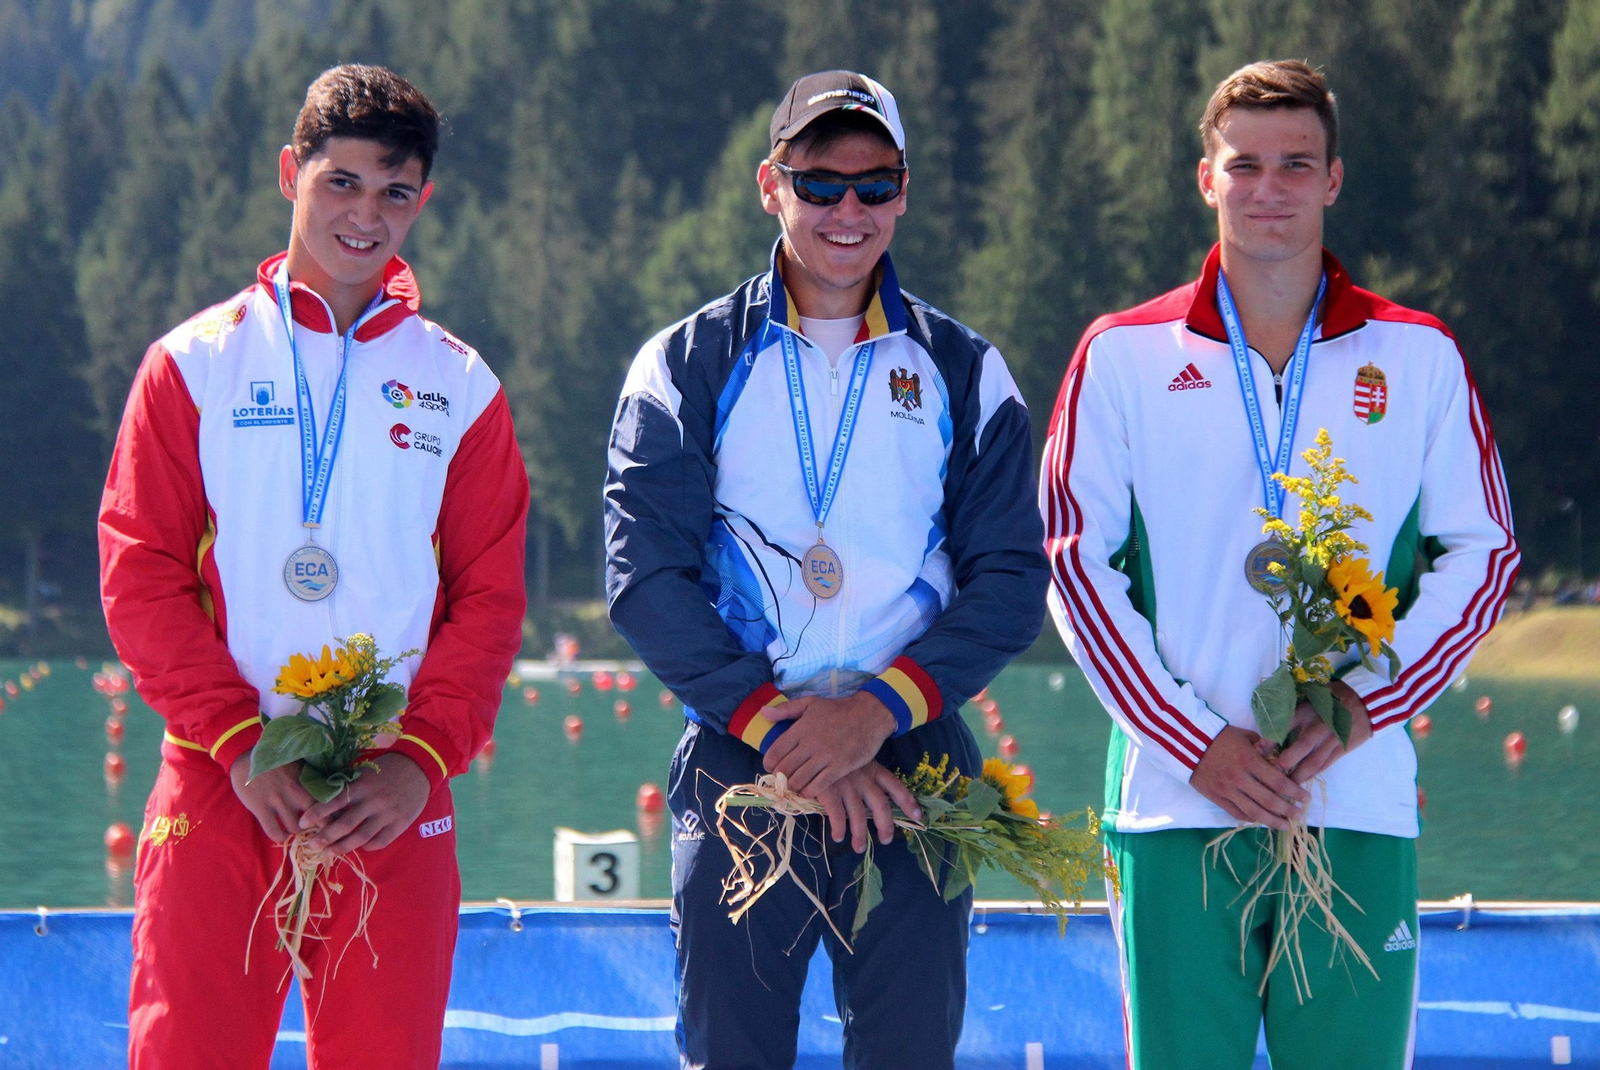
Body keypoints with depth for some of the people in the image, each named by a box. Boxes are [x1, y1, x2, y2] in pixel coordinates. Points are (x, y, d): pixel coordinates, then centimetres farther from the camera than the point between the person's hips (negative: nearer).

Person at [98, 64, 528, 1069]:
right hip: (218, 788, -1)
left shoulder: (459, 385, 10)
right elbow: (141, 576, 1)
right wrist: (240, 744, -10)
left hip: (395, 799, 1)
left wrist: (423, 761, -7)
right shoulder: (197, 364, 6)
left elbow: (490, 598, 7)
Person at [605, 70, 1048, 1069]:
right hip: (738, 760, -1)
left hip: (912, 759, 1)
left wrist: (880, 708, -12)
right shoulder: (689, 367, 7)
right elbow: (645, 578, -2)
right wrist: (775, 723, -12)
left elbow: (1012, 582, 3)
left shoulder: (964, 373, 10)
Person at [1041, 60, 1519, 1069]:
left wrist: (1360, 705, -7)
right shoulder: (1124, 355, 7)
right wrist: (1195, 744, -7)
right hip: (1176, 806, 0)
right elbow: (1078, 566, 3)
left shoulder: (1418, 357, 9)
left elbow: (1484, 557, 8)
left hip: (1359, 804, 1)